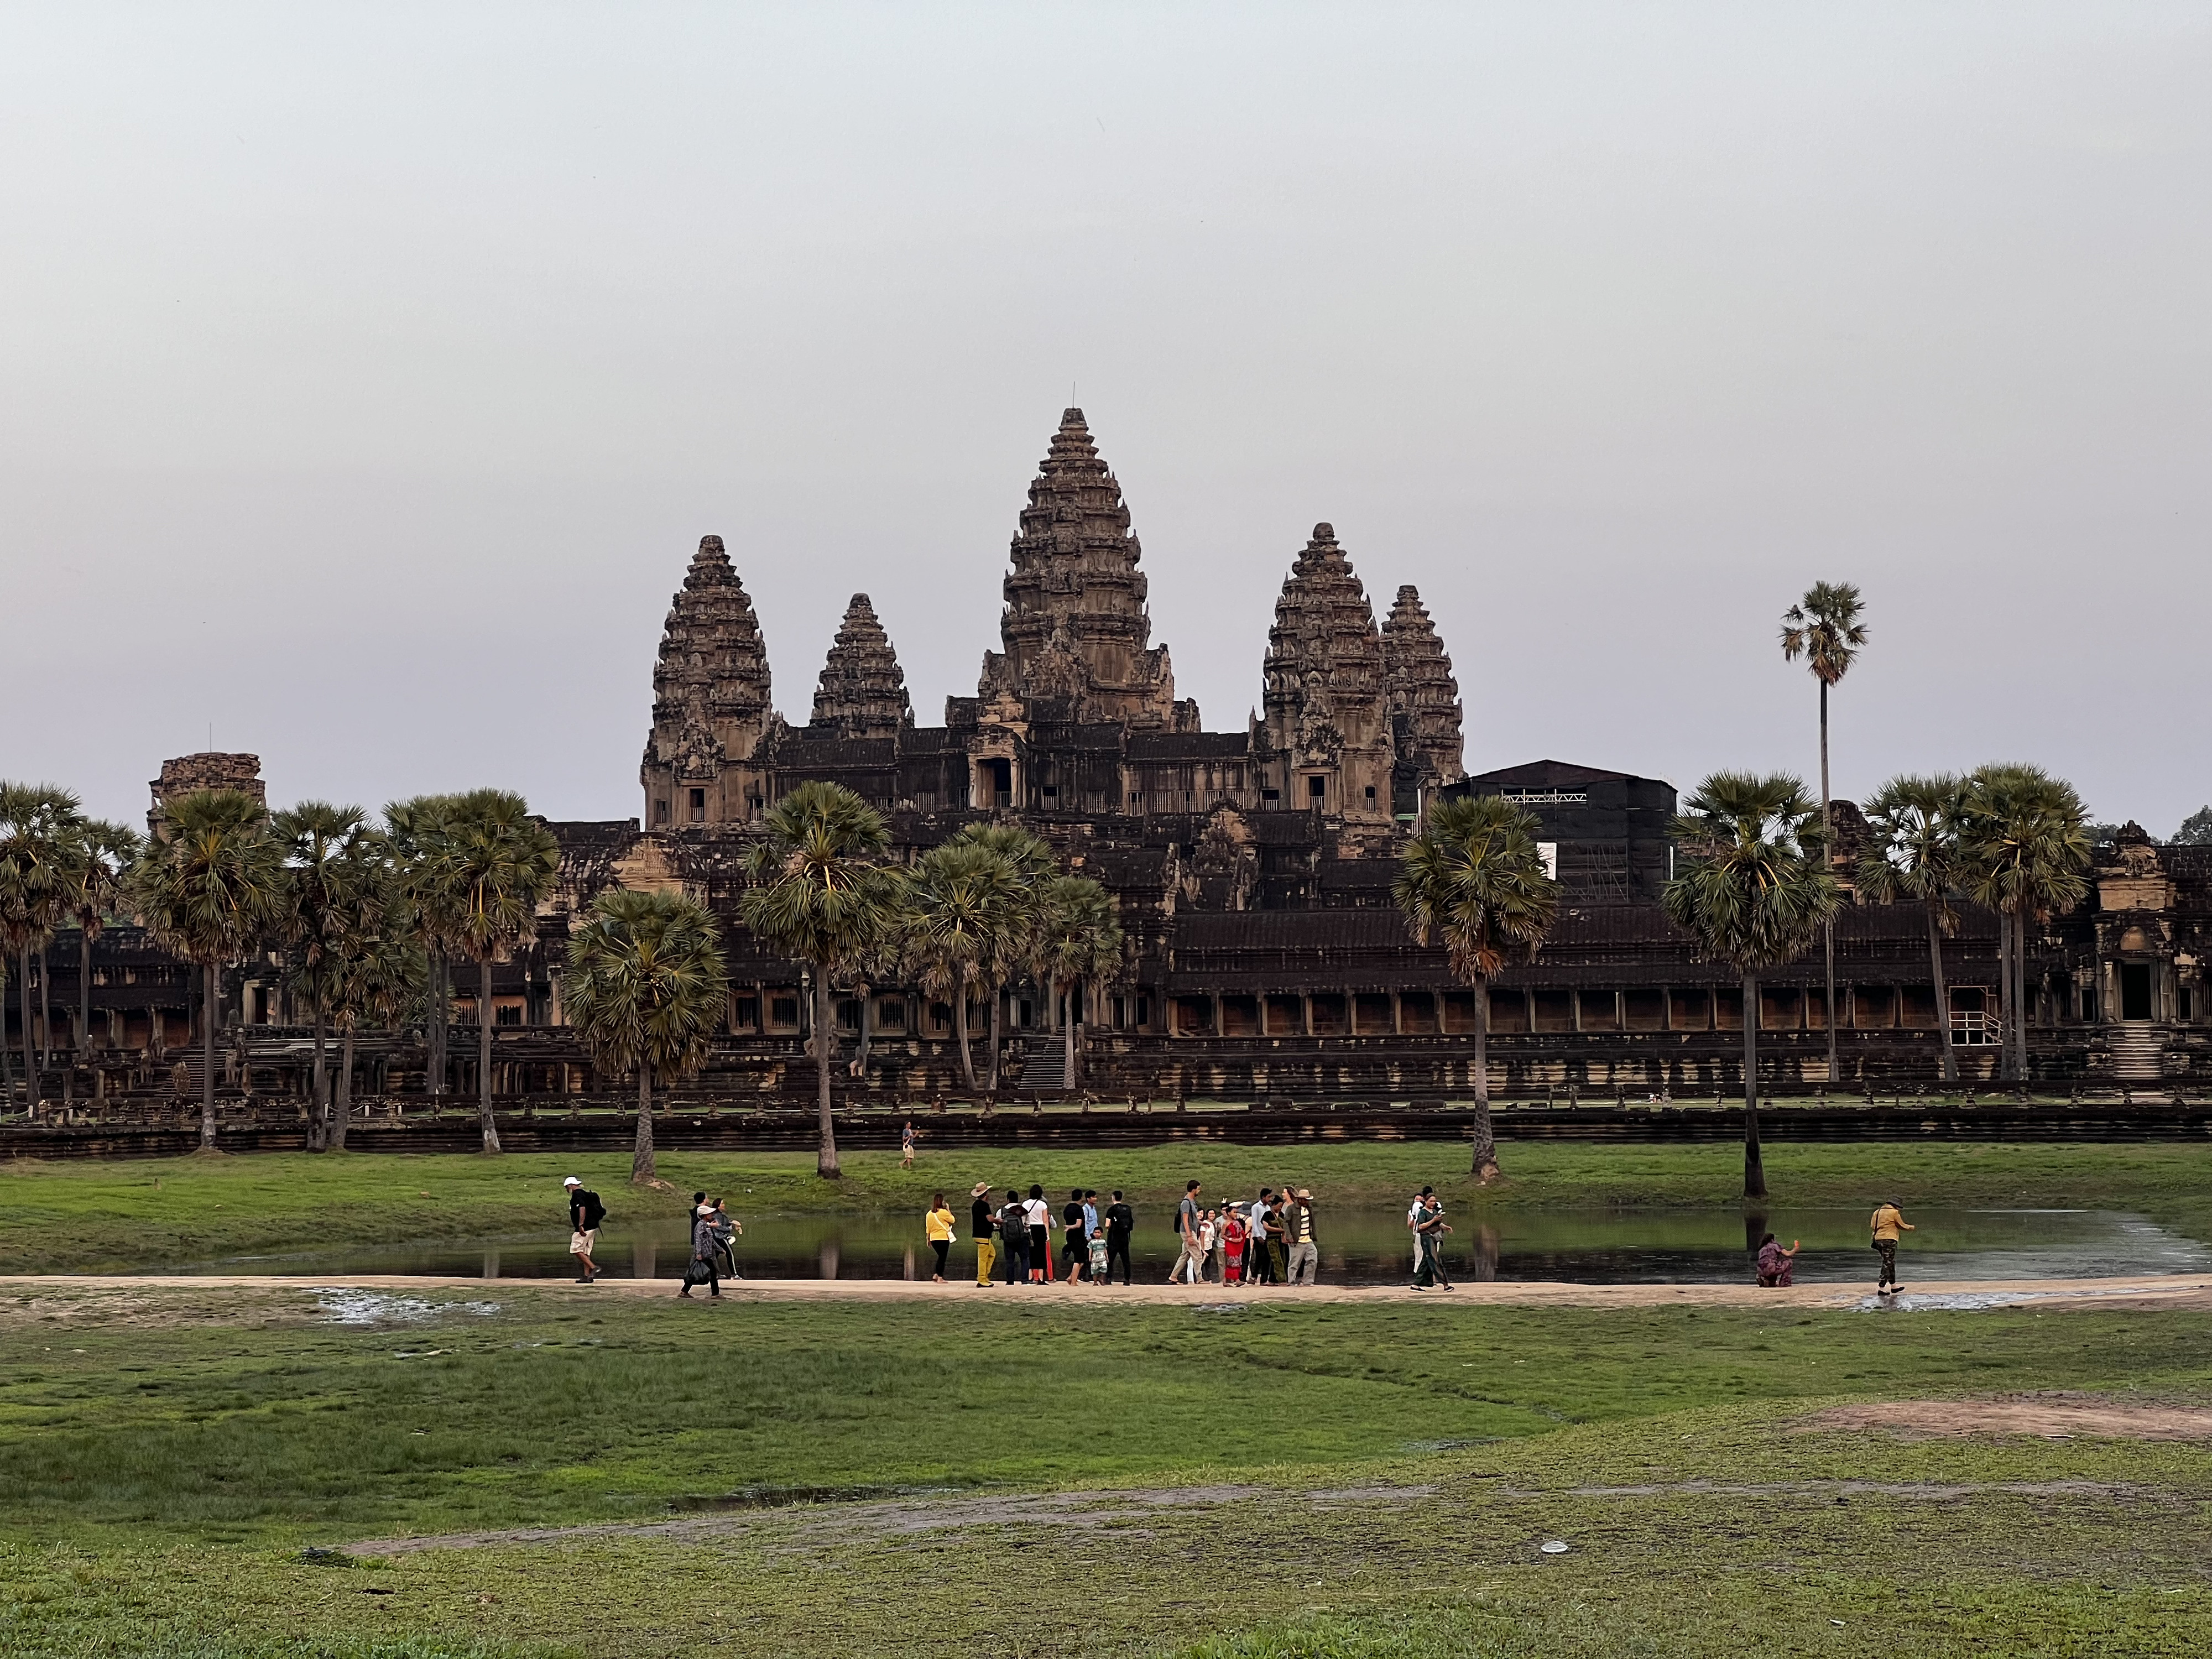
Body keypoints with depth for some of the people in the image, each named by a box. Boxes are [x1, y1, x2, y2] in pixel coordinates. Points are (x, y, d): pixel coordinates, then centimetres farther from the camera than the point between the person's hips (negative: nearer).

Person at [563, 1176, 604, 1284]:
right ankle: (587, 1276, 9)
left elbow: (582, 1209, -26)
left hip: (584, 1228, -10)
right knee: (585, 1252, 11)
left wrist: (581, 1225, -30)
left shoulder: (577, 1195, -12)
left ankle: (594, 1267, -13)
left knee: (576, 1250, -6)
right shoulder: (585, 1194, 19)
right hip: (593, 1226, 10)